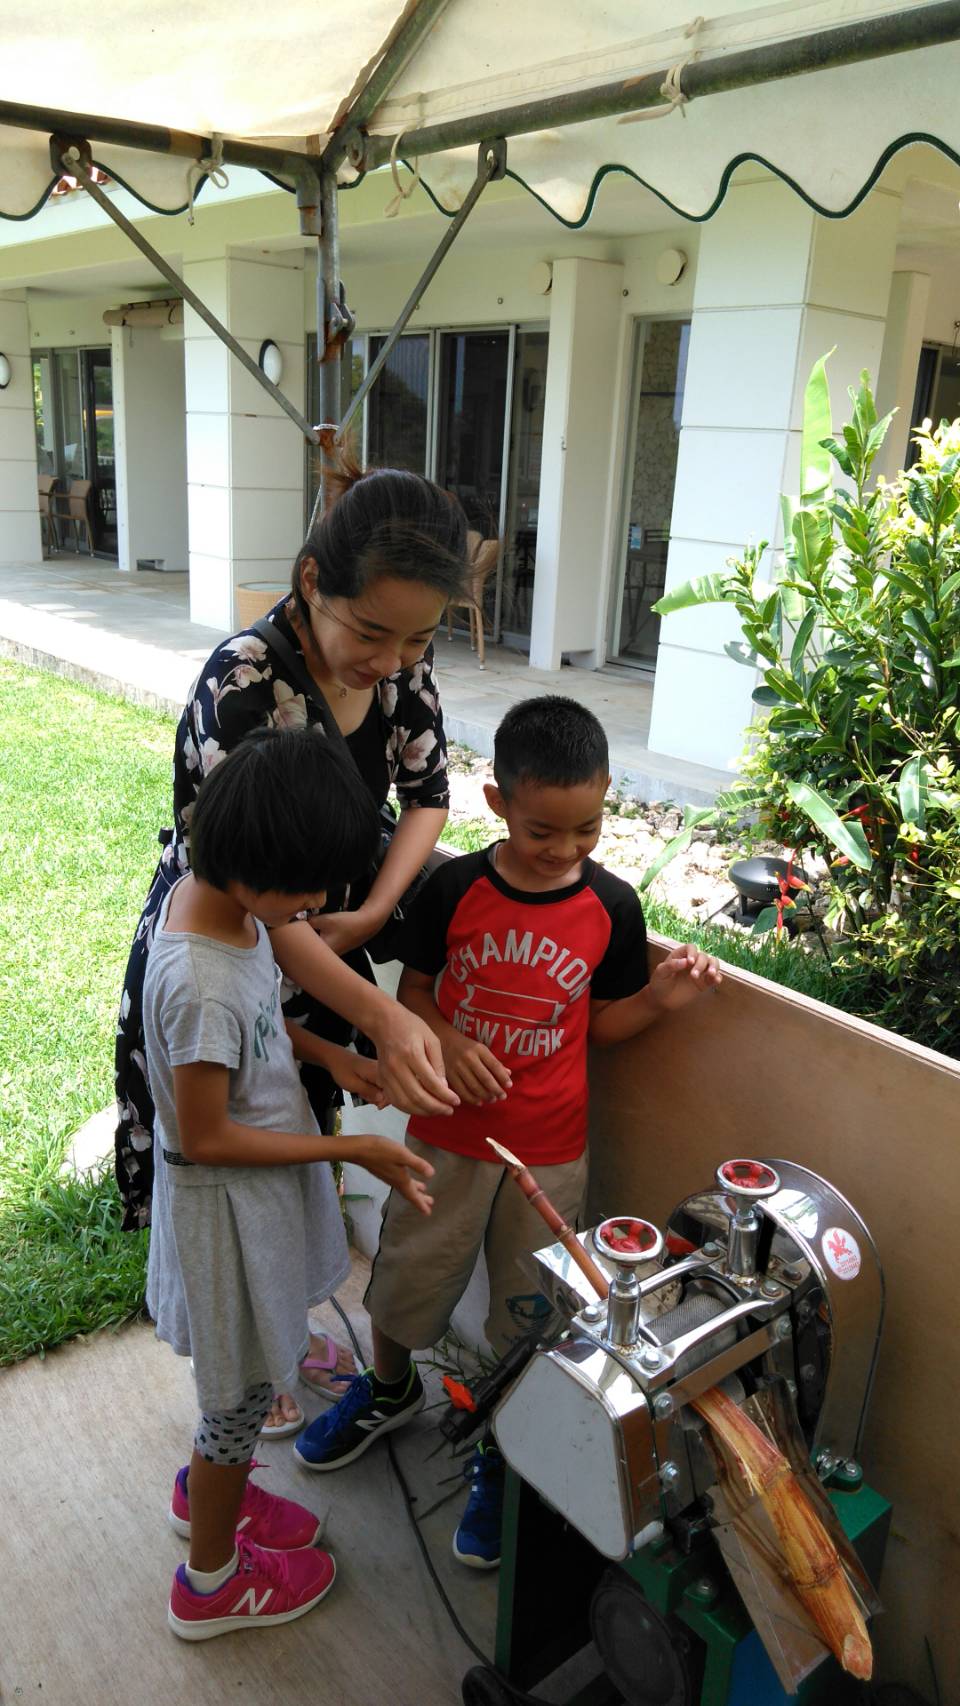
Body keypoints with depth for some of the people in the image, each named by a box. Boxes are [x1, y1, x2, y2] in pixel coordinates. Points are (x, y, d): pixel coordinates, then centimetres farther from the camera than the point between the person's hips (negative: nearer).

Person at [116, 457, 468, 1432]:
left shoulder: (401, 666, -13)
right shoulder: (242, 686, -33)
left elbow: (426, 793, 0)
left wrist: (373, 912, -17)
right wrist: (380, 1015, -45)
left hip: (319, 957, 6)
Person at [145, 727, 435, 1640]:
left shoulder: (215, 893, -8)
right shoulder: (200, 984, -36)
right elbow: (206, 1138, -25)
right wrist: (350, 1149, -19)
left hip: (261, 1188, 8)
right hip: (227, 1203, -8)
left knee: (240, 1376, 30)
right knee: (241, 1391, 15)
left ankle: (206, 1490, 56)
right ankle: (211, 1581, 40)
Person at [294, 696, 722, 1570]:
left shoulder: (612, 907, -10)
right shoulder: (454, 888, -13)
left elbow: (602, 1021, 0)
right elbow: (414, 990, -2)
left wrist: (659, 995, -18)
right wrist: (444, 1042, -21)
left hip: (551, 1147, 0)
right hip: (447, 1133, 0)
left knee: (529, 1311, 14)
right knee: (409, 1273, 19)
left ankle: (500, 1458, 40)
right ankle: (389, 1390, 51)